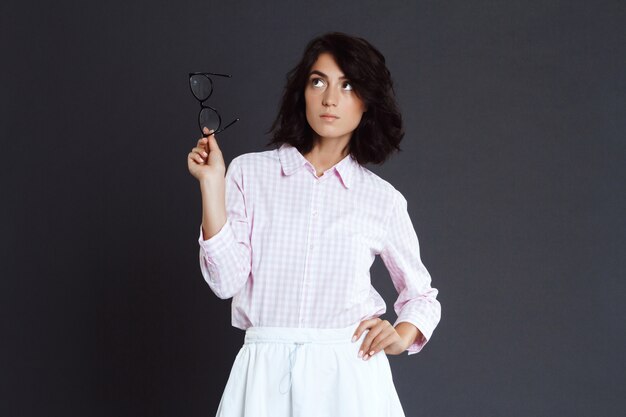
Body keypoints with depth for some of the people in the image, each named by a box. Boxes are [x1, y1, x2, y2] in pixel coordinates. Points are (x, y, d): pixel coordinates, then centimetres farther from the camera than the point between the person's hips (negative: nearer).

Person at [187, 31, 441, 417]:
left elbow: (422, 295, 15)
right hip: (265, 373, 0)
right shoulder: (250, 172, 1)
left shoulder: (383, 199, 3)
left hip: (349, 373, 0)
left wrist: (401, 337, -4)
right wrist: (212, 184, -11)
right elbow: (227, 280, -7)